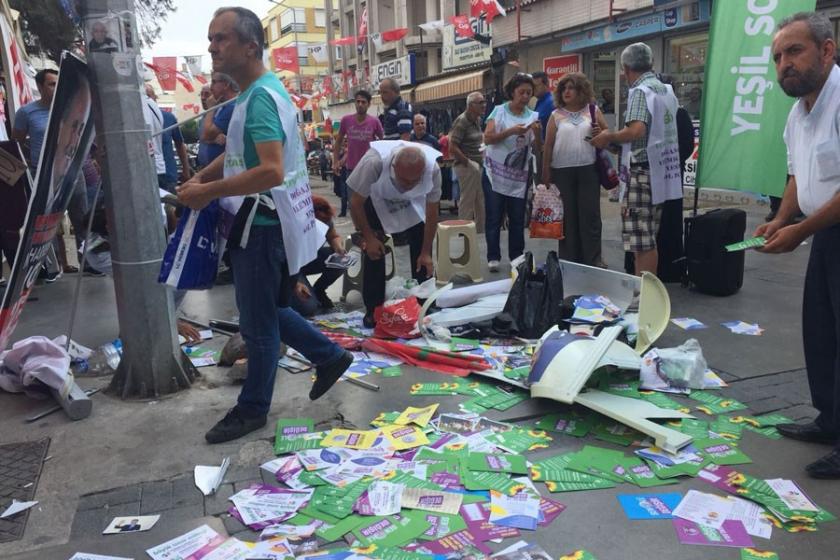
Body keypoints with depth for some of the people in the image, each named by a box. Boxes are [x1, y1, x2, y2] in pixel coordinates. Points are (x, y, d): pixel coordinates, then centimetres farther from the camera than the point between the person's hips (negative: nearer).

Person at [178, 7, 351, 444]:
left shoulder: (260, 97, -20)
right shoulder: (254, 93, 12)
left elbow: (271, 171, -32)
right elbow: (239, 153, 24)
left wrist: (208, 192, -24)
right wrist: (200, 177, 8)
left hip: (263, 226, -10)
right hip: (258, 223, 10)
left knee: (258, 324, 4)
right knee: (267, 311, 21)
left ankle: (252, 410, 21)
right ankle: (329, 356, 32)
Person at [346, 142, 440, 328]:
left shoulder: (433, 168, -33)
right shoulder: (374, 161, -41)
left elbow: (432, 211, -20)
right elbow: (356, 202, -26)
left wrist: (426, 252, -17)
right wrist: (368, 237, -23)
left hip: (413, 203, 2)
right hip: (375, 199, -2)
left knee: (421, 247, -7)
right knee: (374, 251, -14)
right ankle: (374, 310, 0)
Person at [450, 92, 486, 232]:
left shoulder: (478, 120, 11)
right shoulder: (462, 121, -14)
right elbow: (452, 148, -18)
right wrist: (467, 162, -15)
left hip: (478, 165, 9)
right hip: (467, 166, -9)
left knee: (480, 200, 13)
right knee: (467, 201, -2)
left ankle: (480, 230, 22)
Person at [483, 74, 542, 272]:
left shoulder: (533, 116, 7)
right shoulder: (499, 111, 0)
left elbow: (537, 148, 4)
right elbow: (487, 138, -10)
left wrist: (537, 132, -15)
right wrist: (511, 131, -20)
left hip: (519, 175, 3)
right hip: (496, 173, -2)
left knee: (517, 218, 5)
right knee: (494, 217, -1)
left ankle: (516, 257, 14)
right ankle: (493, 257, 7)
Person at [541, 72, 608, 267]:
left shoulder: (593, 110, 9)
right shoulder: (556, 115, 8)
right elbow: (548, 145, 5)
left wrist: (600, 133, -10)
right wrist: (545, 173, 1)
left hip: (588, 169, 0)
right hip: (562, 171, 0)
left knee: (590, 215, 0)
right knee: (567, 217, 5)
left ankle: (593, 260, 7)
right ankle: (568, 261, 13)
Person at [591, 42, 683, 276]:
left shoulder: (640, 91, -12)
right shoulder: (667, 90, 15)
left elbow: (636, 130, -25)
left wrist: (608, 137, -9)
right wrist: (616, 141, 23)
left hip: (643, 172, -9)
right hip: (663, 172, 9)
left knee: (640, 241, -4)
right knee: (649, 239, 16)